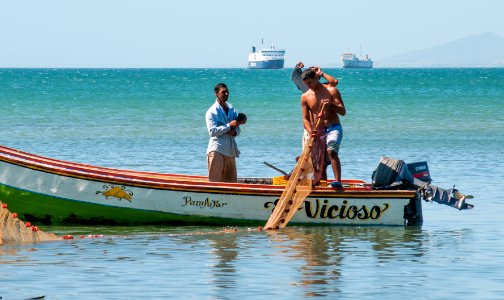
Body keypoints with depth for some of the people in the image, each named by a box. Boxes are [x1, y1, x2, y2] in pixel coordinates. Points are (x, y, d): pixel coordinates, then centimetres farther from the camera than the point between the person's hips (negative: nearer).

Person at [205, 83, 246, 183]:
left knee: (232, 181, 6)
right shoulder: (212, 111, -5)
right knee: (215, 180, -7)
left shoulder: (232, 109, 15)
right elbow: (212, 131, -16)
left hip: (230, 151, 6)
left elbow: (237, 129, 17)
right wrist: (229, 125, -18)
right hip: (217, 150, -6)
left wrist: (235, 132, -7)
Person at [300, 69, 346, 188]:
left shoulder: (331, 91, -1)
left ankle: (338, 181, -40)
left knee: (331, 151, -29)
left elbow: (343, 111, -3)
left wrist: (331, 104, -22)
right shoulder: (305, 97, 7)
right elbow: (305, 119, 3)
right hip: (318, 132, 4)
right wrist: (311, 132, -16)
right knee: (319, 163, 3)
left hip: (333, 128, -4)